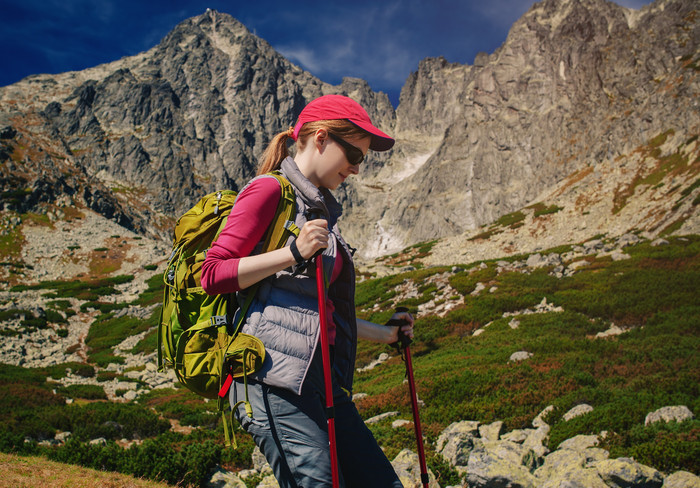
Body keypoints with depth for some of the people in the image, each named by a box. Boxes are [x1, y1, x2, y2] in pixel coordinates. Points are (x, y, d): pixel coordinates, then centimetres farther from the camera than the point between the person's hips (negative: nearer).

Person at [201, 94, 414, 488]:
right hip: (275, 375, -8)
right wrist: (294, 253, -16)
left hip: (322, 379, 8)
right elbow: (213, 274, -9)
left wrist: (382, 333, 30)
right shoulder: (270, 190, -1)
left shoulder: (321, 209, 24)